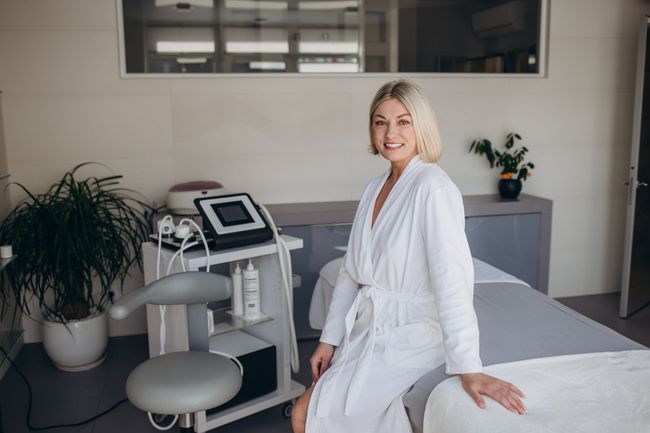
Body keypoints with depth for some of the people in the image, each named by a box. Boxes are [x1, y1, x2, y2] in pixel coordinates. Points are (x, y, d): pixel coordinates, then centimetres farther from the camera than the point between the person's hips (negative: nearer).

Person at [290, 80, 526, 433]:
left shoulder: (433, 187, -17)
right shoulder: (374, 188, 7)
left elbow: (452, 279, -25)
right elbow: (351, 271, 10)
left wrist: (468, 369, -29)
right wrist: (329, 339, 9)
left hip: (408, 337, -7)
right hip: (365, 329, 7)